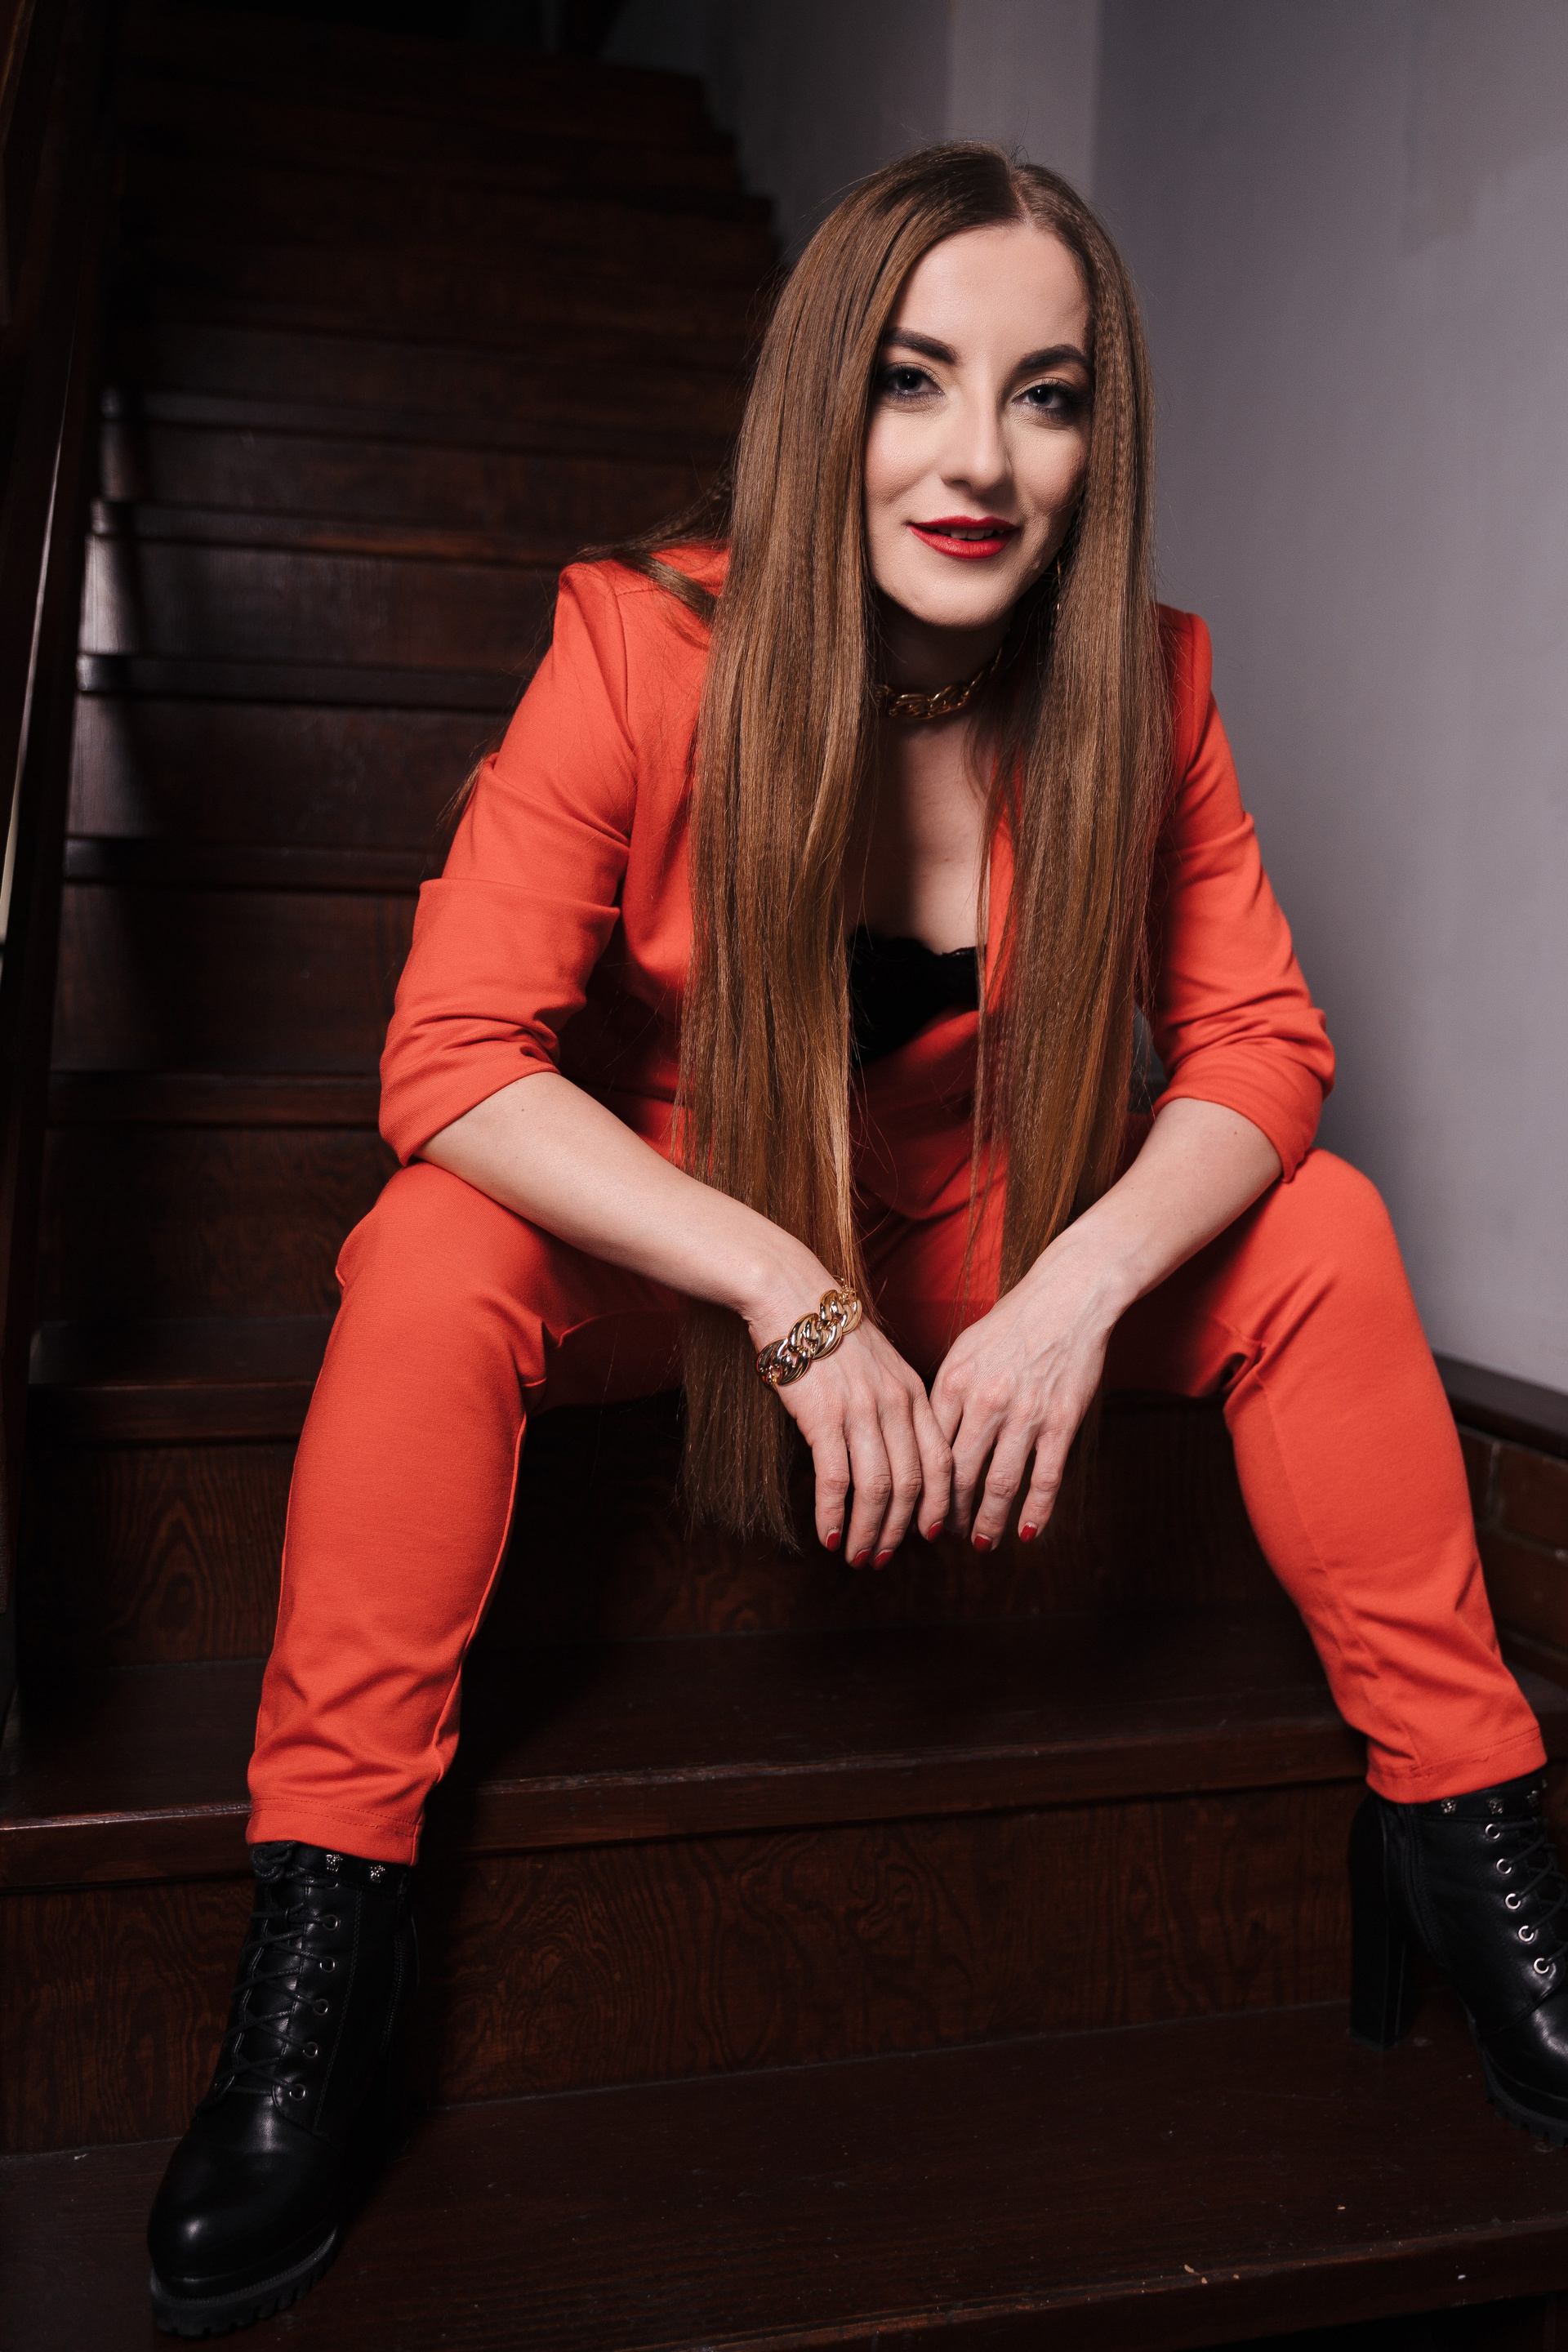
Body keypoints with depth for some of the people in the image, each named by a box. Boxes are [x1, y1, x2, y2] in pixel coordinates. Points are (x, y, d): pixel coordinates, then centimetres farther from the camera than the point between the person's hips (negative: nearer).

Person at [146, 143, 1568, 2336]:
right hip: (645, 1232, -2)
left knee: (1323, 1231, -17)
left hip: (974, 1235, 2)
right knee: (439, 1256, -31)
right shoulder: (645, 650, -21)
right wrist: (787, 1290, -36)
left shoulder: (1140, 683, -13)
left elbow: (1258, 1043, -12)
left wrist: (1086, 1274, -33)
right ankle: (321, 1933, -21)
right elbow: (454, 1054, -25)